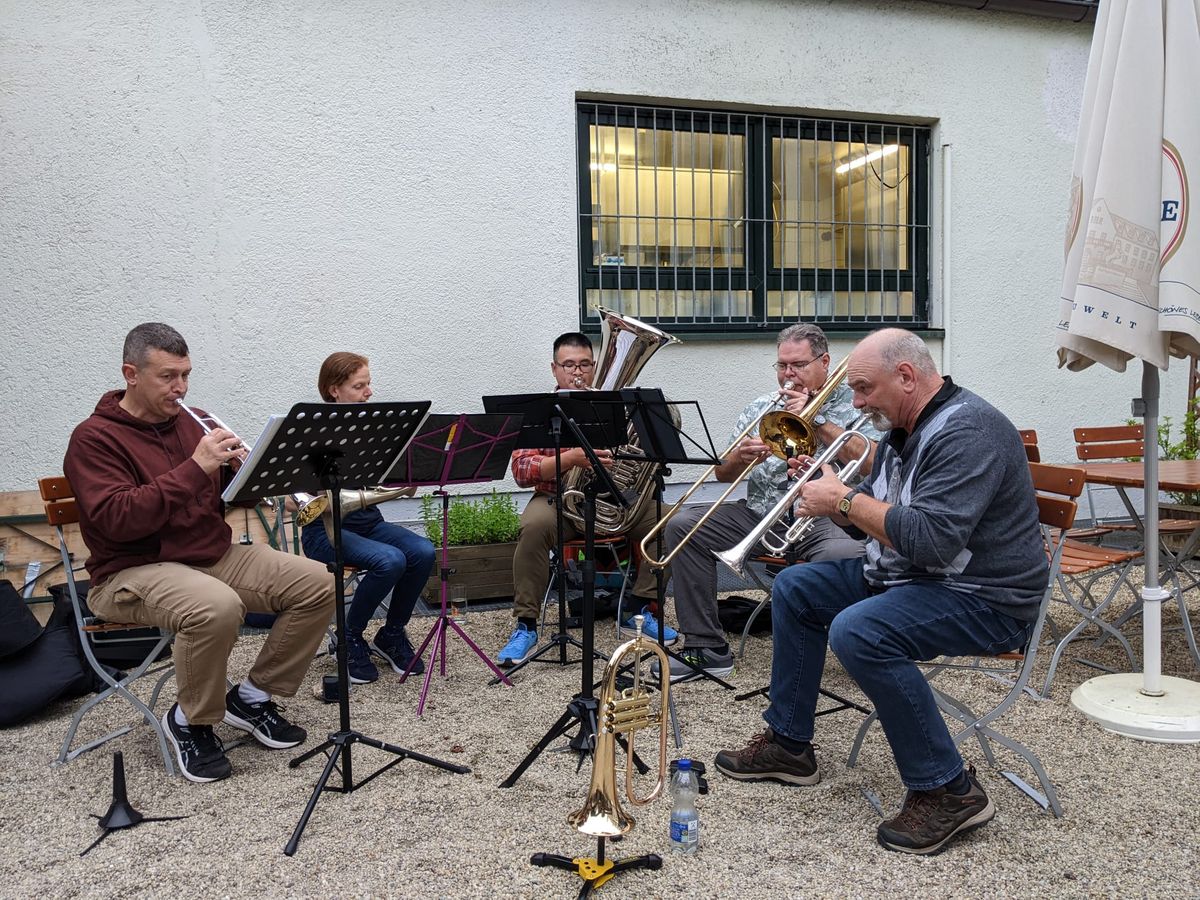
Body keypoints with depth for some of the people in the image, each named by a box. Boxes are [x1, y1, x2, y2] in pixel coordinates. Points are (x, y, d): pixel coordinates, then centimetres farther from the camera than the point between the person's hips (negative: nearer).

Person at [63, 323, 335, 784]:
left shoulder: (193, 422, 10)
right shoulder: (93, 438, -7)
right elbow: (117, 520, -22)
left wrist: (240, 467, -11)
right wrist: (194, 468, -27)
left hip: (215, 555, 6)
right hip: (136, 571, -6)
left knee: (318, 584, -12)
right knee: (217, 607, -38)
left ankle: (252, 697, 5)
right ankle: (189, 722, -8)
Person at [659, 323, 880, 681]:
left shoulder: (854, 405, 7)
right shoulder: (759, 409, 17)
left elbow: (870, 462, -12)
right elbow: (723, 473, 14)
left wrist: (814, 418, -11)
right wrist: (740, 456, -10)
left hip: (824, 519, -4)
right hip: (759, 515, 5)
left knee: (845, 555, -38)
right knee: (683, 526, -13)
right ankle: (706, 648, -8)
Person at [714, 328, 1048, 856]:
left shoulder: (967, 431, -22)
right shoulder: (901, 433, 10)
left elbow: (931, 540, -33)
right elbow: (870, 523, 16)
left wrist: (846, 500, -22)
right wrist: (830, 498, -4)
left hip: (982, 597, -11)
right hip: (904, 575, 11)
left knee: (857, 632, -33)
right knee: (795, 589, 11)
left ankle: (949, 790, -15)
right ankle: (788, 743, 19)